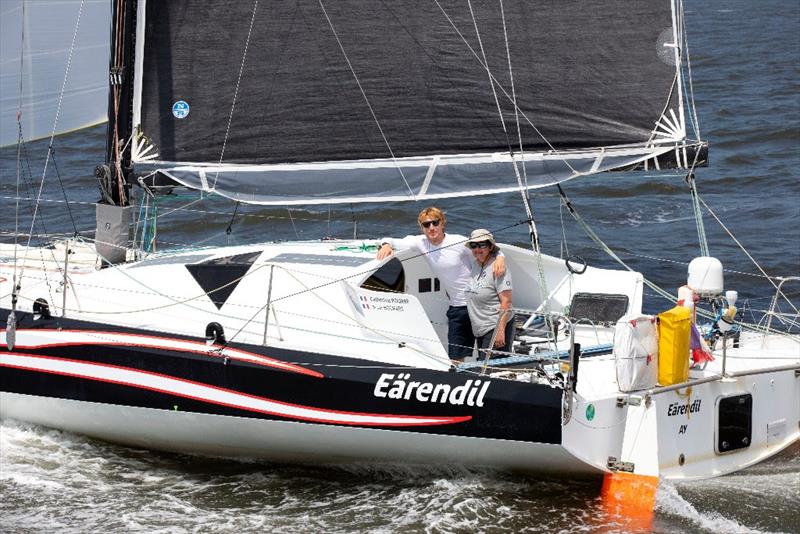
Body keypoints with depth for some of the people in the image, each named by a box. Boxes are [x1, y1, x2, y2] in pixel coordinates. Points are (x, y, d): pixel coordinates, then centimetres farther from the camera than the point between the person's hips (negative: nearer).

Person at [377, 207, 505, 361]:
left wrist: (500, 258, -29)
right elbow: (393, 242, 1)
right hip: (457, 308, 4)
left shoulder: (459, 242, -14)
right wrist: (386, 245, -22)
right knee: (455, 358, 3)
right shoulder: (421, 243, -2)